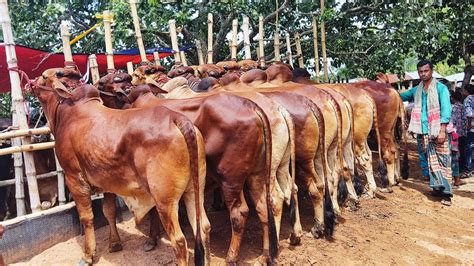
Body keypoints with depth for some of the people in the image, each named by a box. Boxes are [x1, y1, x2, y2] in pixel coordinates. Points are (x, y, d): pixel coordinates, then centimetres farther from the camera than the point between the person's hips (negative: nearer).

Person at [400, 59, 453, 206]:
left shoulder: (440, 88, -2)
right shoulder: (416, 90, 12)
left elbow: (446, 110, -8)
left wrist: (442, 130, -16)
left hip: (438, 131, -5)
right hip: (424, 132, 5)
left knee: (443, 161, -5)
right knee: (431, 161, 9)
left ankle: (446, 193, -4)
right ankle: (437, 188, 17)